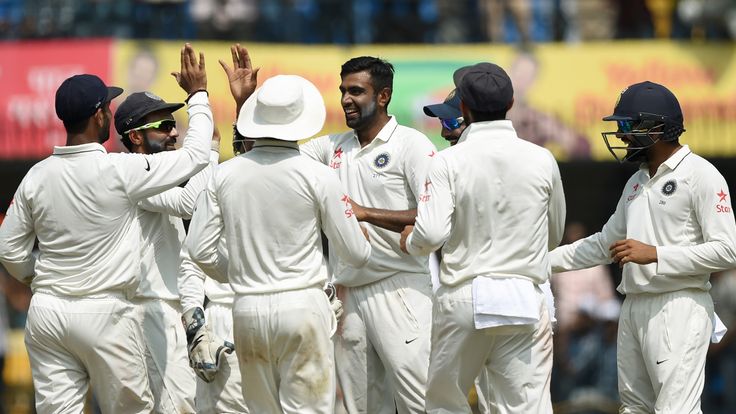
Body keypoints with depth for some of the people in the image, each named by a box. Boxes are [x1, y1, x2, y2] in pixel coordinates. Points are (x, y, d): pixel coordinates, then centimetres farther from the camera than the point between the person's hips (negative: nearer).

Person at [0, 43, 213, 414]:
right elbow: (195, 157, -3)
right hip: (104, 313, -5)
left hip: (46, 310, 5)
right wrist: (198, 95, 9)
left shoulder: (37, 176, 2)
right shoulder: (120, 171, -12)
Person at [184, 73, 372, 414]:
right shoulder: (317, 176, -7)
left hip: (248, 308, 4)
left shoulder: (225, 175, 2)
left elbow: (198, 249, 4)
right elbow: (355, 254, -1)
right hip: (302, 305, -3)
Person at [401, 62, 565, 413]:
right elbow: (554, 236, 14)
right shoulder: (541, 161, 1)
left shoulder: (449, 162, -7)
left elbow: (431, 235, -15)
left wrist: (409, 241, 7)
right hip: (524, 301, 1)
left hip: (463, 297, -1)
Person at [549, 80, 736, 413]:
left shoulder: (700, 176, -9)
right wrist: (545, 261, 20)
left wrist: (654, 254, -19)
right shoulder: (637, 181, 17)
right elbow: (605, 244, 27)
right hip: (634, 308, 9)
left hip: (678, 307, -9)